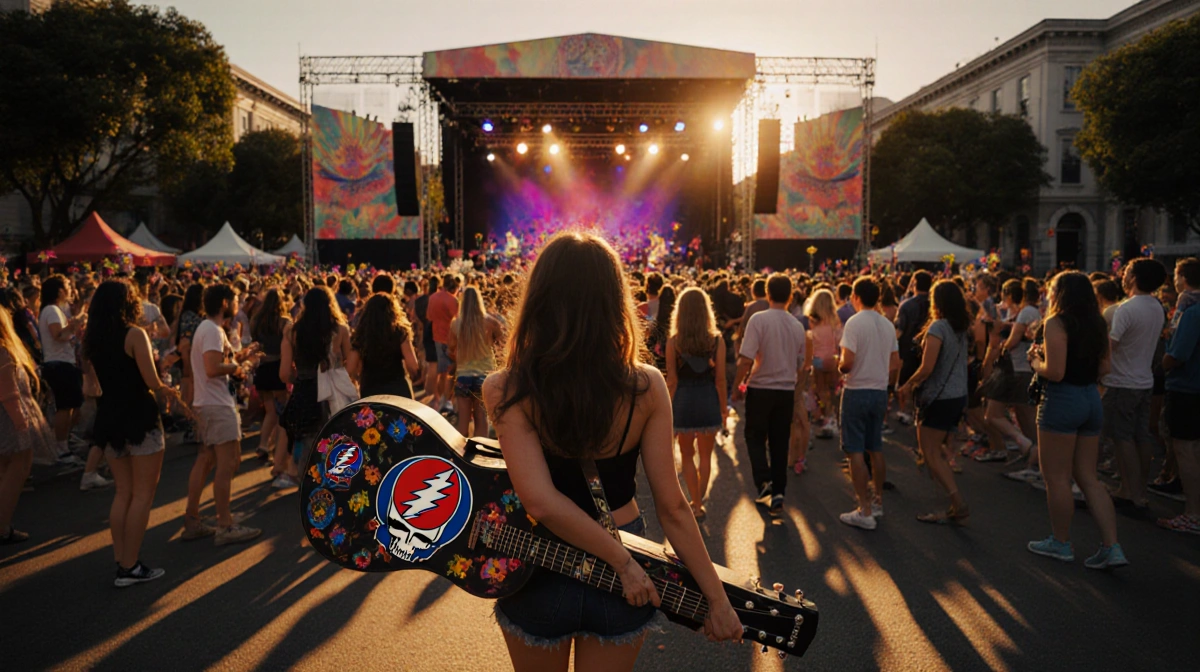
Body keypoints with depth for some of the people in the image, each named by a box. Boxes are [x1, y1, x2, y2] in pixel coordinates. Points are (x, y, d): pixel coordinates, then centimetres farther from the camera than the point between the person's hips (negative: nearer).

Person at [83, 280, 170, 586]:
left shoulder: (91, 338, 7)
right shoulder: (135, 334, -13)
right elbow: (153, 383, -16)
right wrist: (168, 388, 4)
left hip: (109, 420, 7)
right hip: (139, 418, -7)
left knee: (123, 493, 15)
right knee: (142, 494, 2)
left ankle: (120, 561, 17)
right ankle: (131, 567, 4)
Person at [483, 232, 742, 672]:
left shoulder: (505, 392, -20)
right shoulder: (646, 387, -16)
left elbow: (539, 501, -28)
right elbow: (672, 506, -13)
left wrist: (624, 563, -17)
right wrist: (717, 598, -5)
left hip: (539, 574, 0)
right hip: (620, 585, 1)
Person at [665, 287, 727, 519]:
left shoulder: (673, 341, -8)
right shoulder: (716, 340, -6)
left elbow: (672, 380, -7)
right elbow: (720, 379, -5)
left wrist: (667, 409, 4)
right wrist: (723, 407, 7)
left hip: (683, 402, -1)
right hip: (709, 401, 1)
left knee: (687, 456, 15)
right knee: (705, 455, 18)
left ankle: (696, 506, 15)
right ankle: (699, 502, 24)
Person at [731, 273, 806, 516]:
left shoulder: (759, 319, -12)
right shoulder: (797, 326, 4)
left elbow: (746, 359, -18)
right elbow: (800, 366, 14)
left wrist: (736, 386, -6)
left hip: (760, 389, -4)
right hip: (786, 391, 4)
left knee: (755, 437, 12)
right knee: (780, 443, 12)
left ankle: (764, 482, -7)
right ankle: (777, 494, 15)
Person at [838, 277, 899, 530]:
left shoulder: (854, 322, -14)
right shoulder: (888, 325, 7)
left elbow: (848, 360, -21)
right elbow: (895, 362, 11)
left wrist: (840, 367, 0)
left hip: (857, 391, -7)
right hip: (880, 391, 7)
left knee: (855, 451, -2)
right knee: (876, 449, 17)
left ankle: (865, 511, -2)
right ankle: (877, 501, 27)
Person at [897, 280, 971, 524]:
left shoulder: (938, 327, -16)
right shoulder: (962, 328, 10)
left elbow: (927, 368, -21)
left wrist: (908, 385, -5)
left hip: (940, 398, -9)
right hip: (959, 396, 9)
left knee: (931, 454, -1)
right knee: (935, 451, 16)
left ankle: (959, 506, -5)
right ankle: (955, 506, 16)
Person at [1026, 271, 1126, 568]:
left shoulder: (1056, 323, -15)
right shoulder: (1097, 323, 8)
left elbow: (1055, 372, -21)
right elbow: (1103, 368, 13)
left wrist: (1036, 360, -2)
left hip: (1062, 401, -8)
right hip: (1092, 400, 8)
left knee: (1057, 477, 6)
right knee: (1089, 478, 13)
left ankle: (1061, 543, 17)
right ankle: (1112, 547, 9)